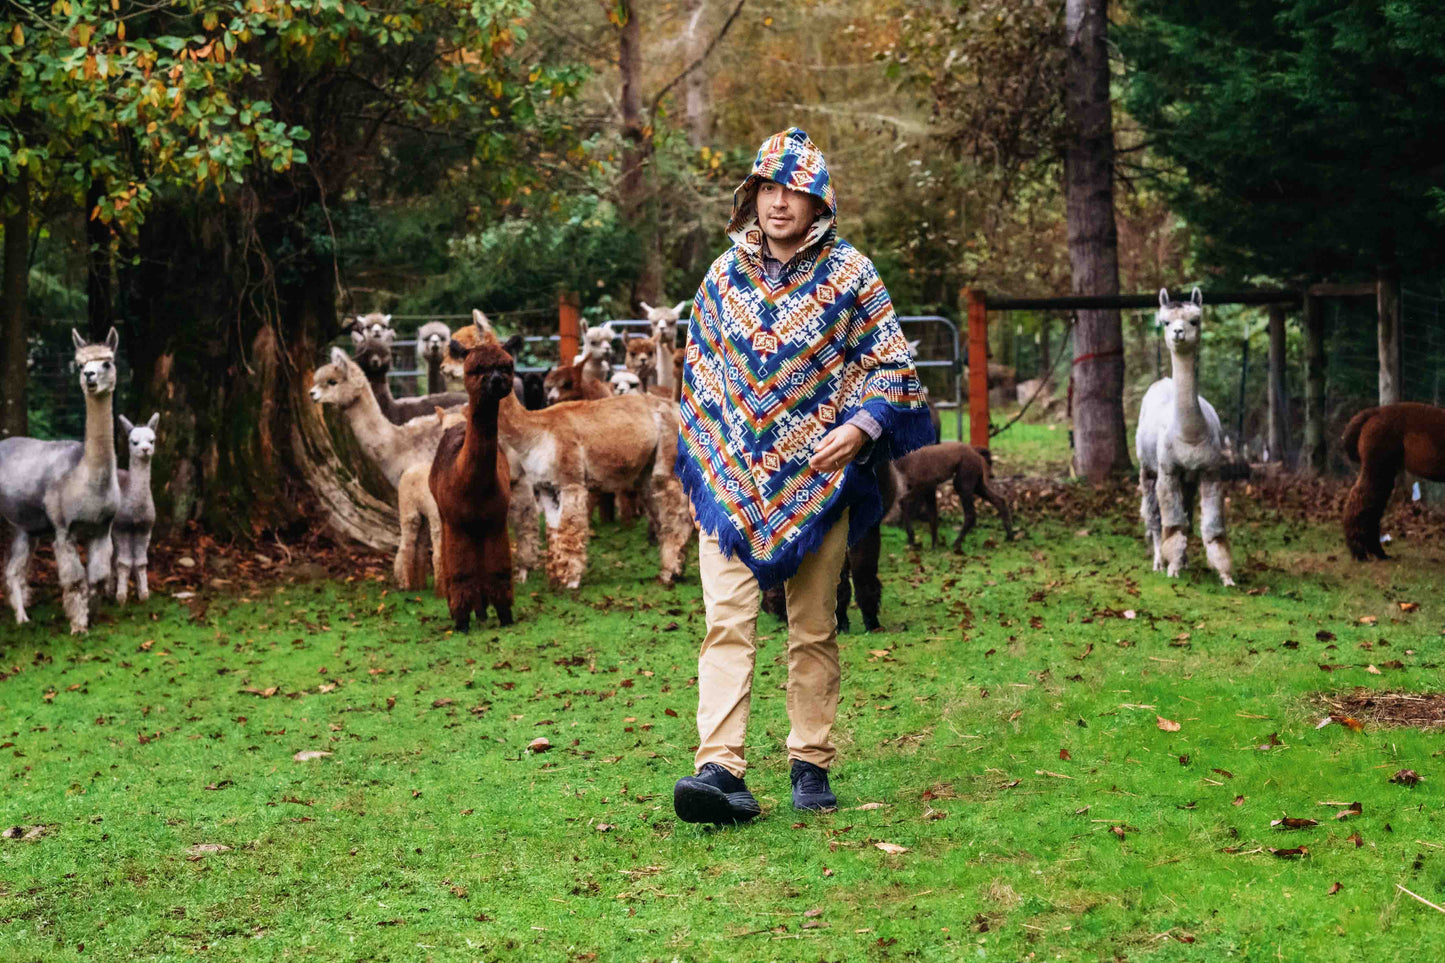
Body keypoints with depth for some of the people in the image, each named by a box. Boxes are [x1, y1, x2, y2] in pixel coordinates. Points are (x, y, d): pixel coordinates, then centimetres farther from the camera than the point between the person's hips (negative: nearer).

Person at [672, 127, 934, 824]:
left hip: (817, 479, -1)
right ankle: (720, 769, -20)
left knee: (813, 630, 6)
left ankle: (811, 766, 15)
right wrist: (702, 461, 16)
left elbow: (892, 367, 0)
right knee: (727, 624, -11)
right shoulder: (724, 274, 8)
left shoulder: (849, 275, 0)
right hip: (731, 480, 1)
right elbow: (697, 369, 18)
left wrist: (859, 427, -17)